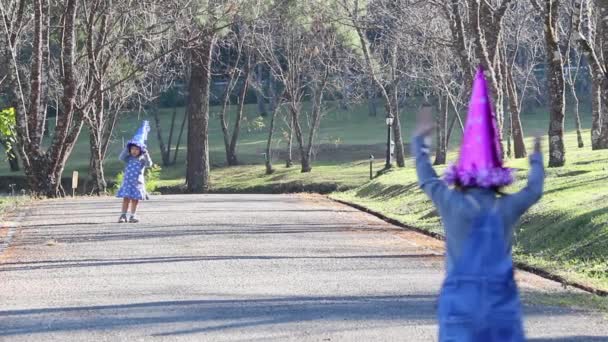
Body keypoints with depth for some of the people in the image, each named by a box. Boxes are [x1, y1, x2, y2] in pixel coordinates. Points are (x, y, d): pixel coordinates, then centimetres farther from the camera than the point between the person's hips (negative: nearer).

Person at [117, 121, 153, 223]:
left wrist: (146, 155, -31)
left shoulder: (142, 159, -1)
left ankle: (133, 216, 13)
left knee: (135, 199, 4)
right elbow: (121, 157, -13)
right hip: (127, 182, 0)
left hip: (138, 183, 0)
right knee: (126, 199, -3)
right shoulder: (128, 158, 3)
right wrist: (127, 148, -19)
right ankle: (123, 215, 0)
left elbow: (149, 164, -17)